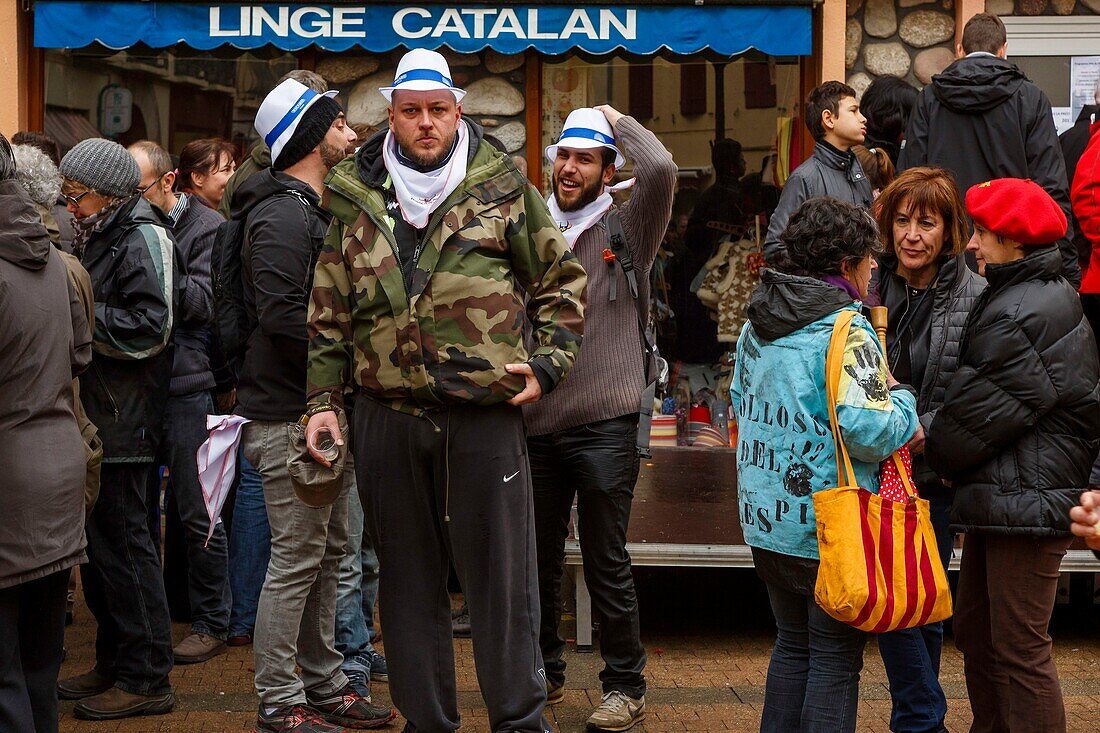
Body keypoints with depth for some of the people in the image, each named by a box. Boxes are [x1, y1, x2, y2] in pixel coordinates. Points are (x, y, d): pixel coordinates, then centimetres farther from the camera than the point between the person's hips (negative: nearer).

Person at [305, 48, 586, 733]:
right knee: (409, 582, 11)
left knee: (502, 578, 2)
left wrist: (547, 364, 1)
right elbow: (329, 312, 12)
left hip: (487, 414, -2)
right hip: (388, 416, 3)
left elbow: (563, 280, 10)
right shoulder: (356, 199, 9)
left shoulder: (502, 188, 3)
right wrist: (323, 399, 7)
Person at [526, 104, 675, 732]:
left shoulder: (627, 227, -1)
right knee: (539, 557, 15)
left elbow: (661, 169, -21)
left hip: (604, 425, -4)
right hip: (536, 422, 5)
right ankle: (546, 672, 30)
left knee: (607, 563, 0)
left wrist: (617, 120, -6)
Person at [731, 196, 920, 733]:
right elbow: (868, 430, -24)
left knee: (792, 644, 20)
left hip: (766, 521, 8)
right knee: (836, 660, 3)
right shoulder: (845, 331, -17)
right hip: (828, 527, -8)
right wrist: (902, 402, -5)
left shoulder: (757, 324, 8)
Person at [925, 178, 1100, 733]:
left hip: (1025, 500, -11)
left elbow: (976, 416, -13)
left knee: (1019, 650, -5)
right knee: (975, 636, 19)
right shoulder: (1053, 296, 15)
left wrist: (933, 451, 5)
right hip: (1001, 498, 11)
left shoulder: (1018, 317, -19)